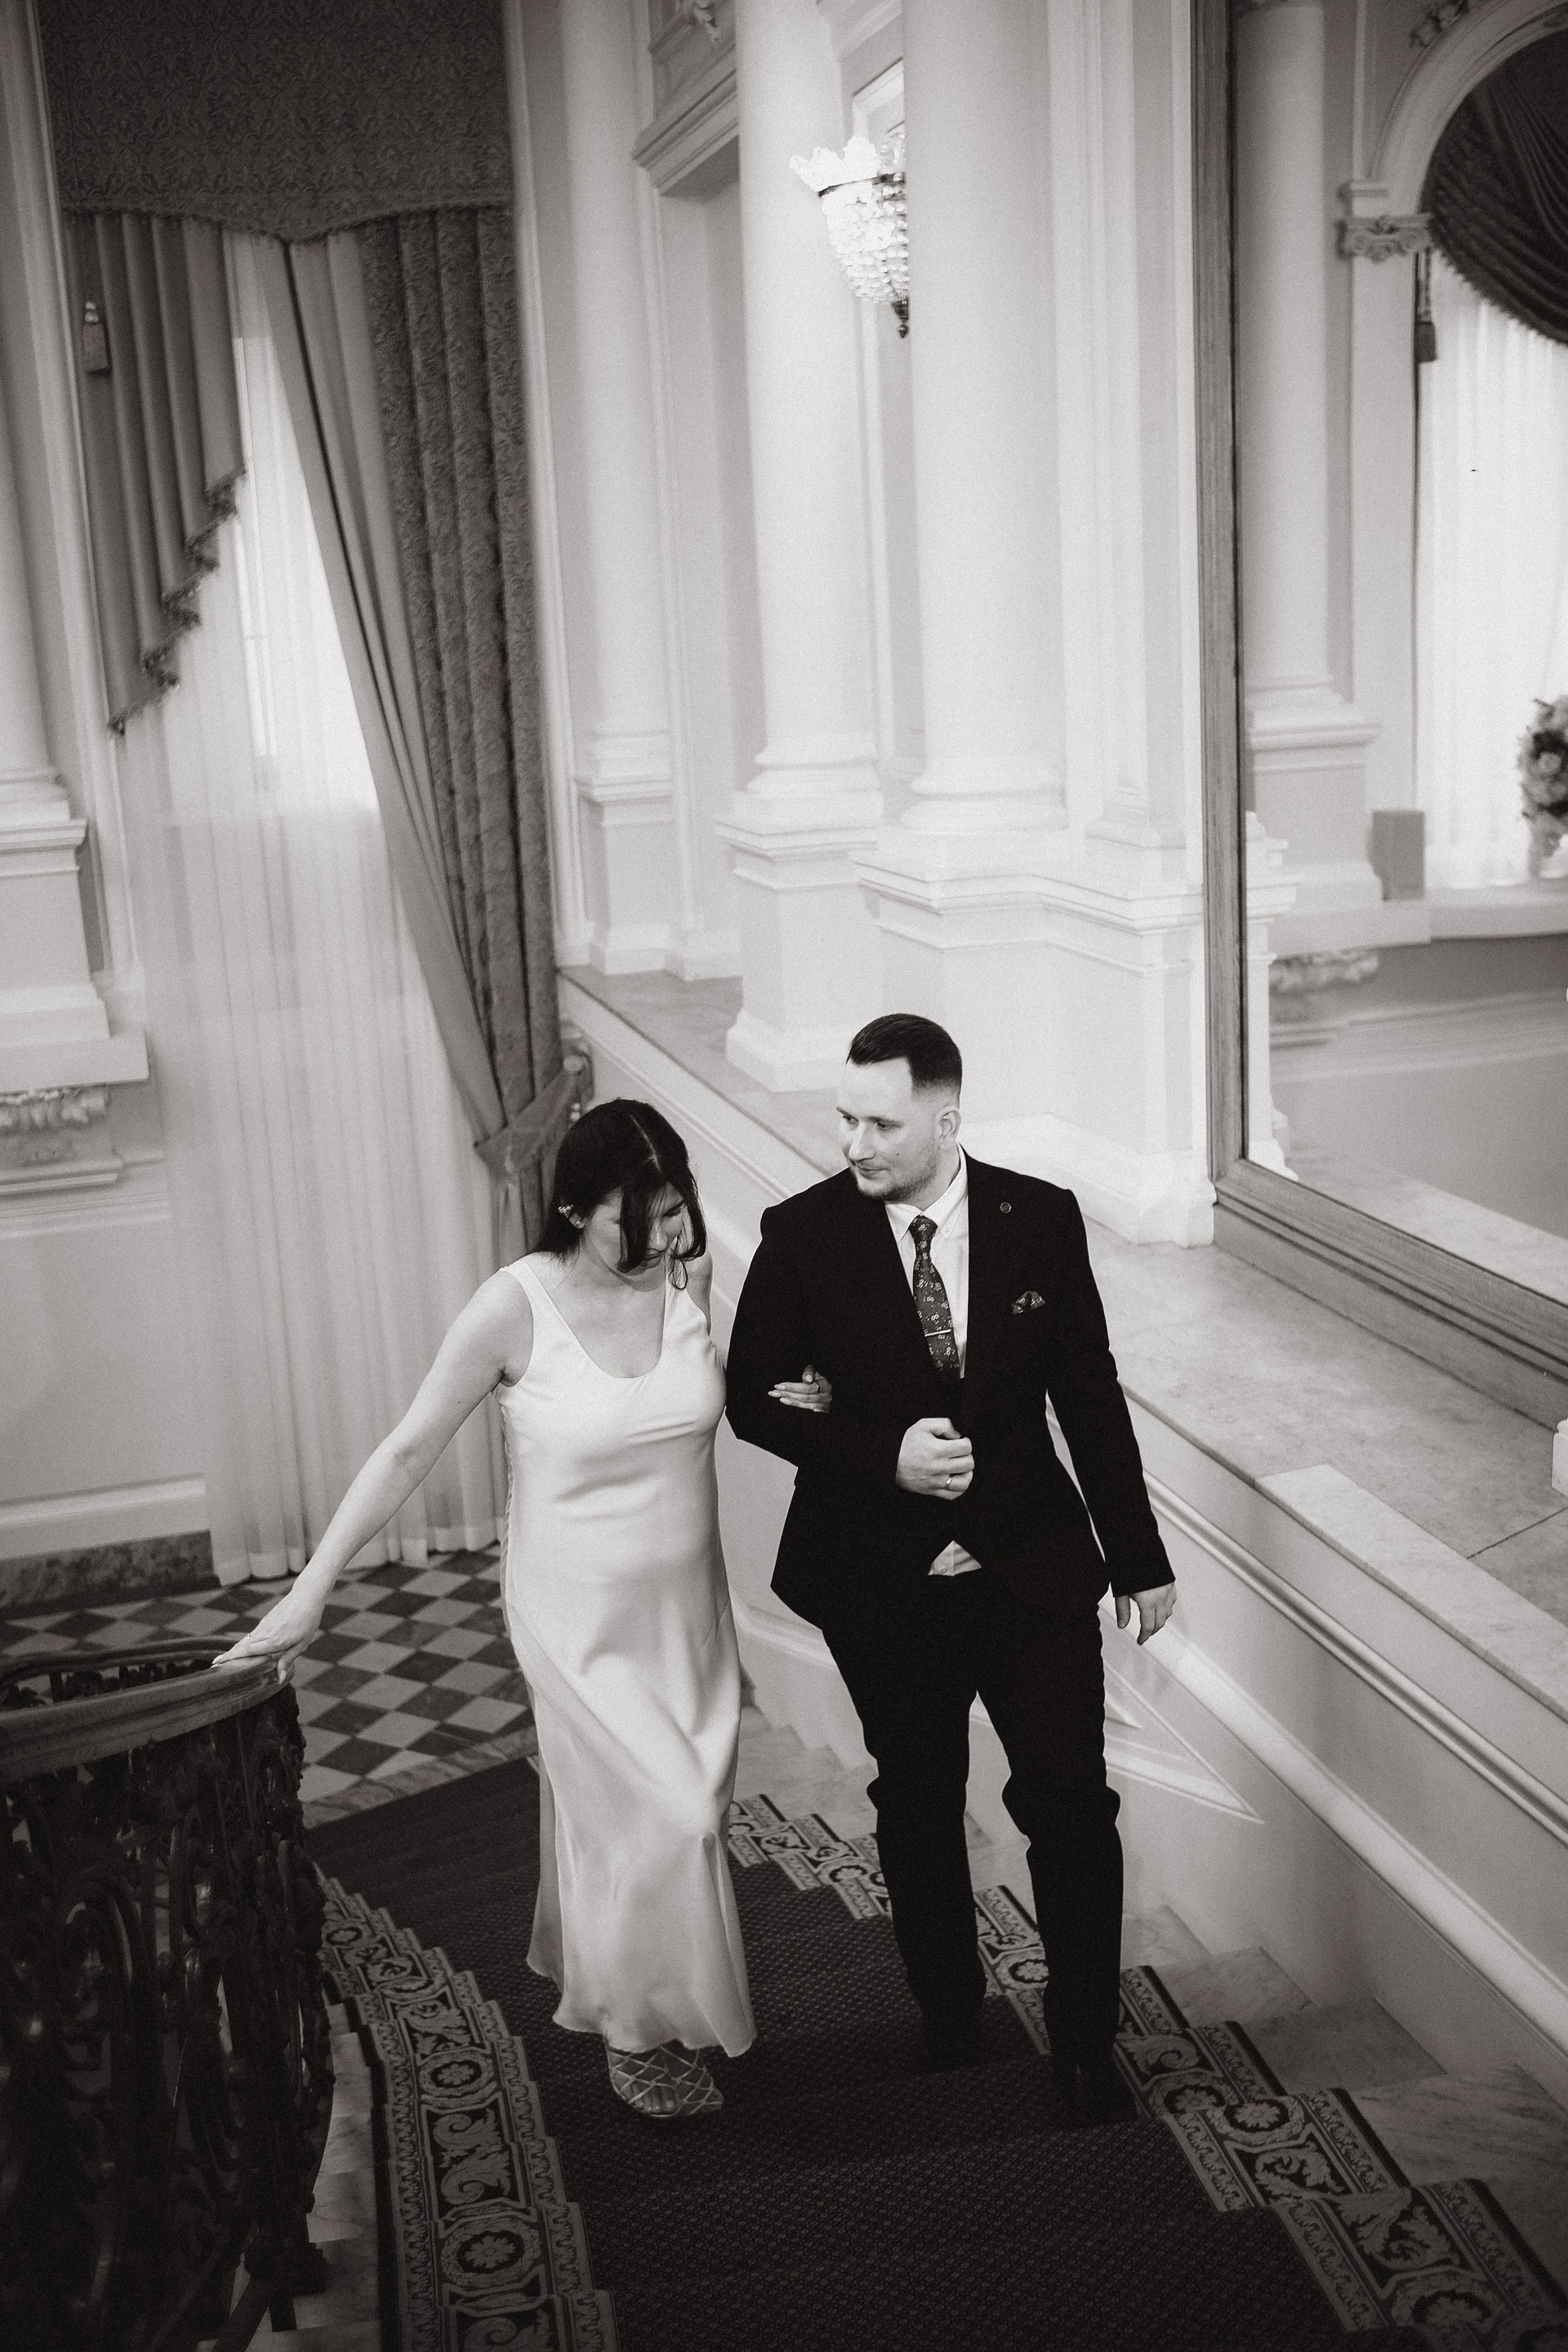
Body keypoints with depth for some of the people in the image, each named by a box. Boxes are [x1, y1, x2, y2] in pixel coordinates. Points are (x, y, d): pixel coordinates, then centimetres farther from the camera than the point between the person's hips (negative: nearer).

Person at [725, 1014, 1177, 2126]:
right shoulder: (802, 1234, -10)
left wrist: (1139, 1555, 6)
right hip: (883, 1585, 0)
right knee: (918, 1810, 17)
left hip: (1034, 1571, 0)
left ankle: (1085, 2044, 24)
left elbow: (1090, 1394, 1)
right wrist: (881, 1456, -21)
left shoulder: (1042, 1218, -8)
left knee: (1073, 1804, 2)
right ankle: (949, 2017, 39)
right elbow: (754, 1398, -5)